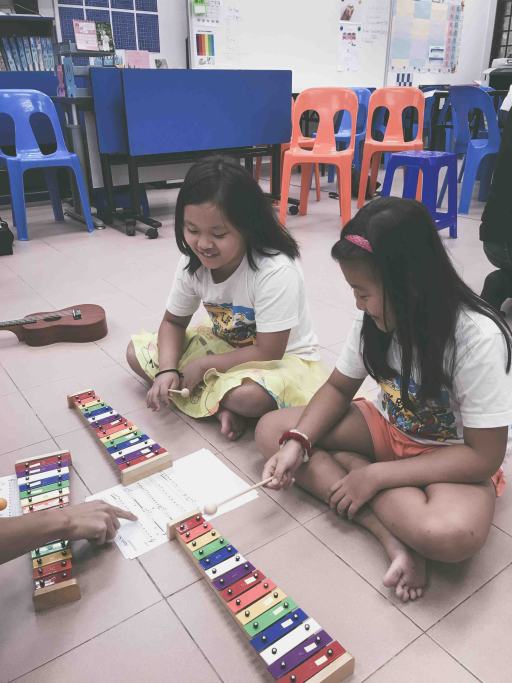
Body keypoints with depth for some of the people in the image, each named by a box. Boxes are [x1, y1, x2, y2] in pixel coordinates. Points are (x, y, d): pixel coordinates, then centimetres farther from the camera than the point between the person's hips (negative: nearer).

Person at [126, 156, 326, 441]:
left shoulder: (276, 272, -31)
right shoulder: (193, 263, -13)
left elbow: (267, 352, -27)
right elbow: (174, 322, 0)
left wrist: (203, 365, -20)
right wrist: (167, 370, -19)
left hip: (283, 357, -6)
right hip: (226, 347, 7)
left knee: (249, 395, -40)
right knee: (137, 351, -4)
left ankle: (214, 398, -6)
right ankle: (223, 403, -12)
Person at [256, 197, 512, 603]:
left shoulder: (479, 339, -27)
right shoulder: (376, 318, -12)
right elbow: (339, 388, 1)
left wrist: (375, 476, -26)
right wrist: (297, 443, -17)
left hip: (456, 459, -7)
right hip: (389, 431, 7)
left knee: (450, 534, -41)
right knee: (271, 430, -10)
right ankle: (390, 532, -19)